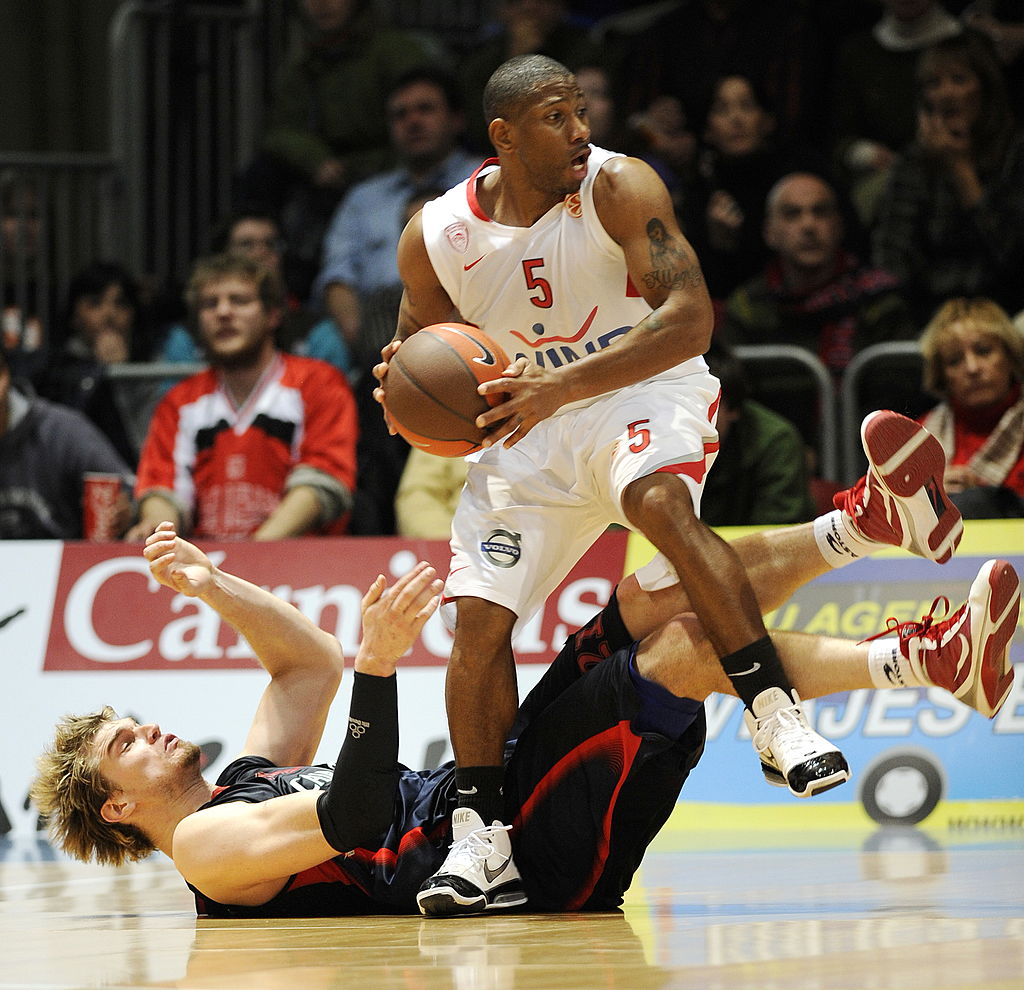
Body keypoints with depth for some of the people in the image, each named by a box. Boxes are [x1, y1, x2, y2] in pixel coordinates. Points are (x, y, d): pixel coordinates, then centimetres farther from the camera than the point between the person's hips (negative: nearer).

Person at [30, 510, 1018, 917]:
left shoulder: (251, 776, 25)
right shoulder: (206, 846, -5)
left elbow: (305, 663, 34)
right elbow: (351, 823, -22)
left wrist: (213, 587, 21)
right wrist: (376, 664, -29)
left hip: (487, 796, 10)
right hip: (527, 849, -10)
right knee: (686, 645, -24)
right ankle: (913, 660, -31)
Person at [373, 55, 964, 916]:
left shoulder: (619, 188, -17)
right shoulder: (434, 237, -7)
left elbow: (690, 318, -25)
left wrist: (563, 386, -33)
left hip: (641, 392, -4)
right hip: (527, 429, 4)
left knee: (661, 503, -36)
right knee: (478, 617, -5)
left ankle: (777, 716, -39)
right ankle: (479, 828, 8)